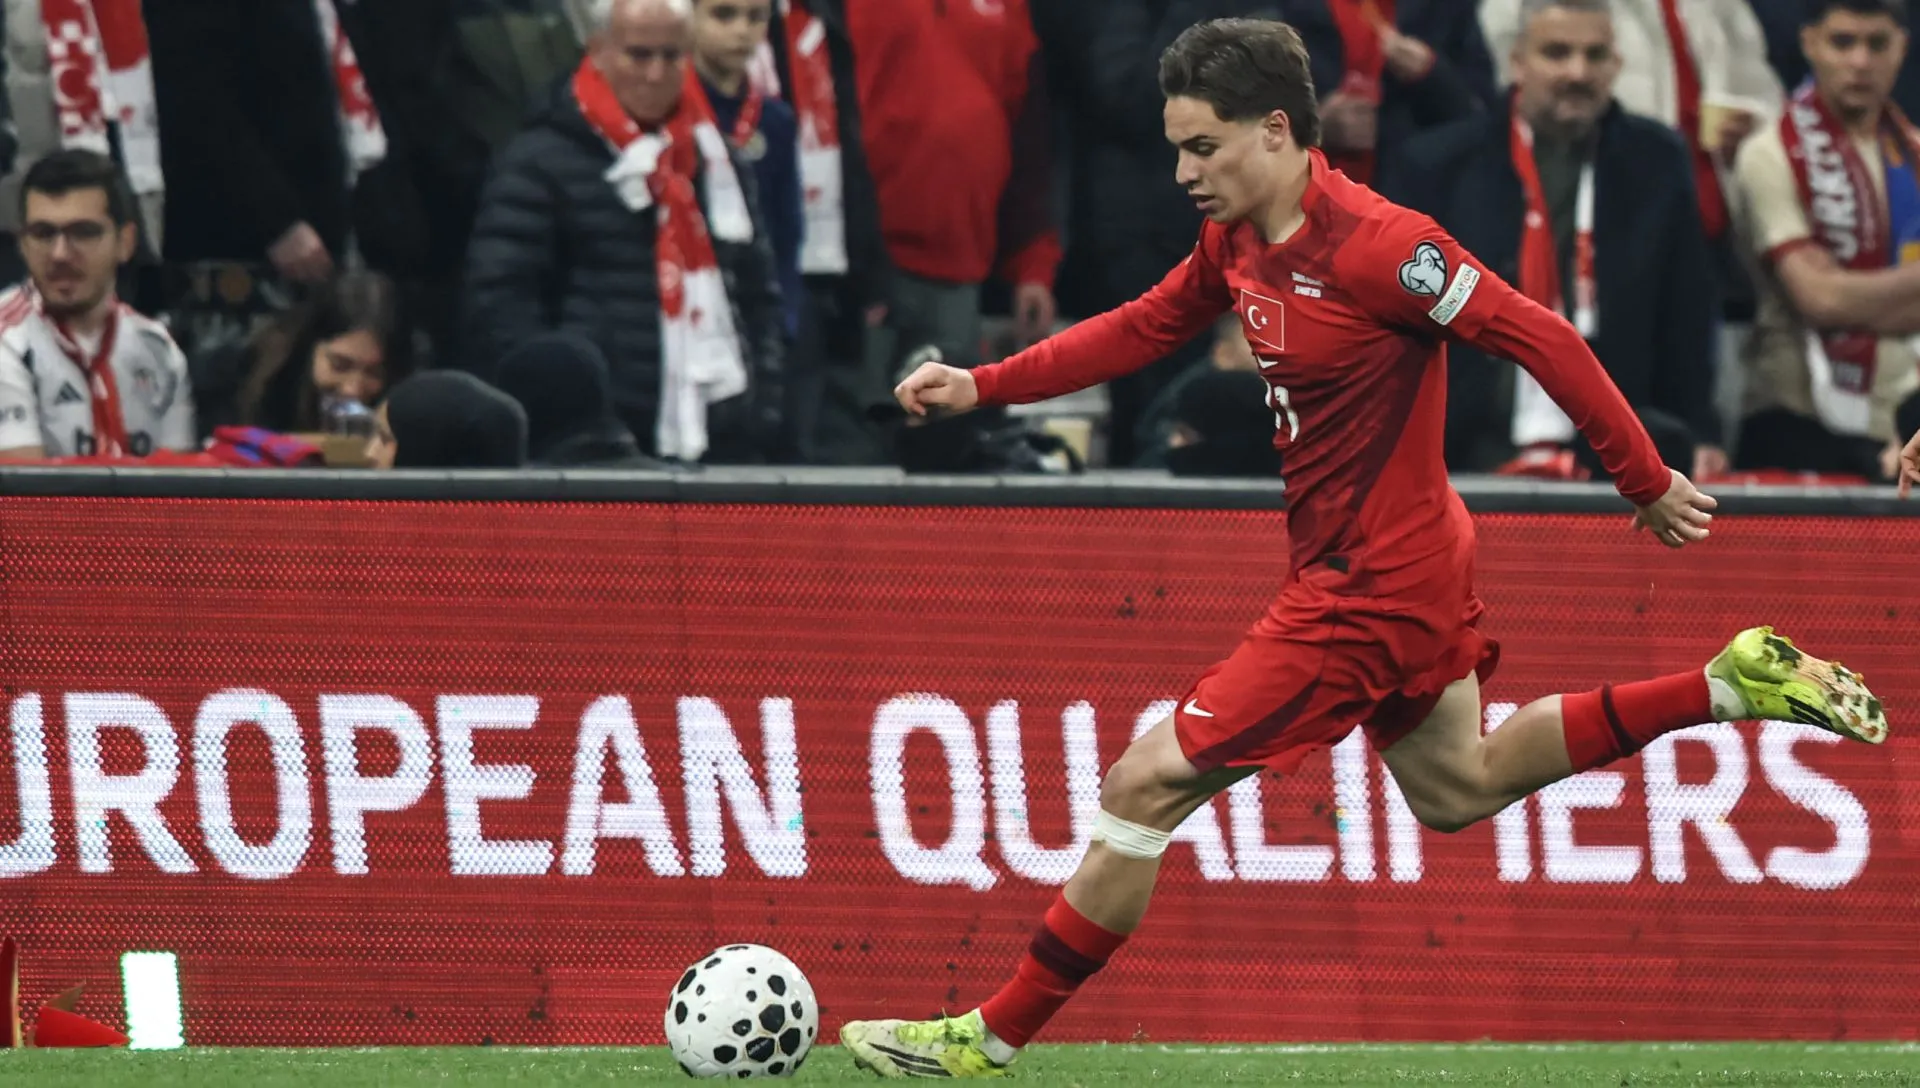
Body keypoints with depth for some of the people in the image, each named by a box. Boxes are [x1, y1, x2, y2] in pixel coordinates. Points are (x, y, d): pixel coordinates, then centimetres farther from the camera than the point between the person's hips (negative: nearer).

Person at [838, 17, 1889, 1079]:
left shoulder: (1369, 244, -26)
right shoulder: (1239, 238, 0)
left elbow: (1540, 339, -22)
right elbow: (1144, 326, 14)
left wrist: (1645, 480, -16)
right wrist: (981, 386, 5)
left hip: (1367, 593, -10)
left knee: (1143, 786, -8)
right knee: (1456, 789, 29)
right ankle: (1731, 686, 27)